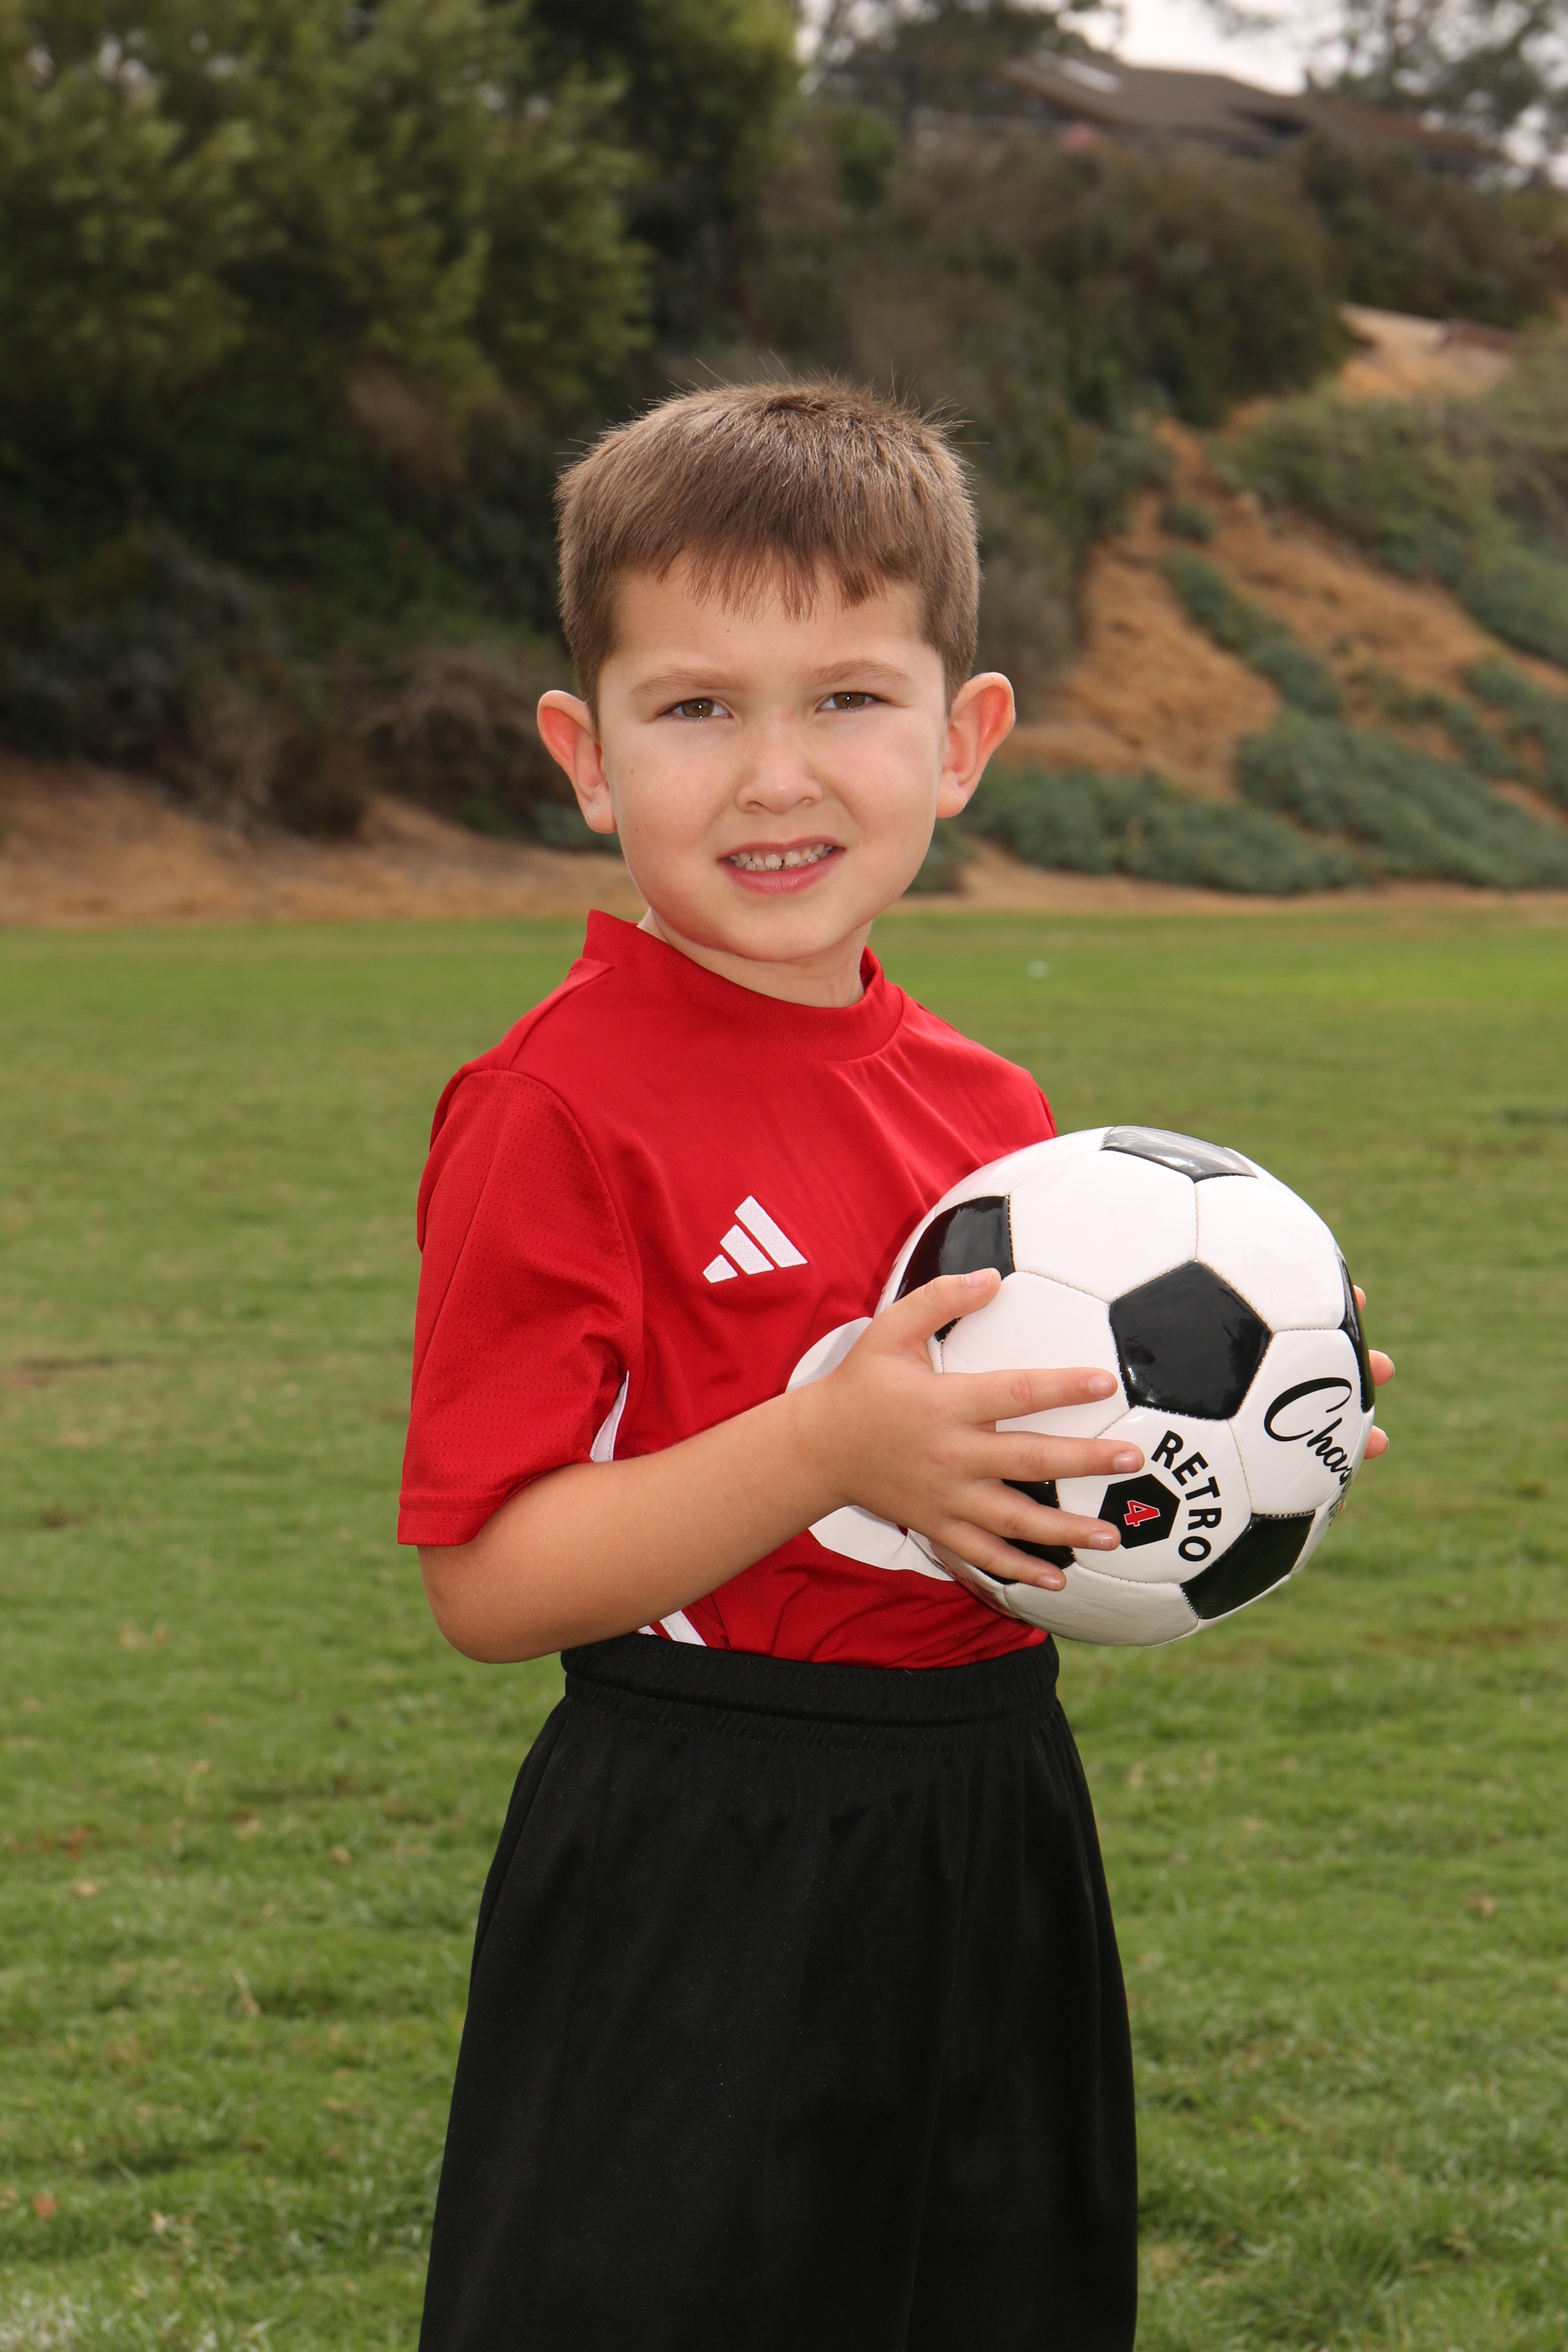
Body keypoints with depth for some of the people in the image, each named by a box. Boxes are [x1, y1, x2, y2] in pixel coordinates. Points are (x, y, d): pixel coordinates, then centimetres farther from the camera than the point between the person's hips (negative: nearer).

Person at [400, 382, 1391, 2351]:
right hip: (689, 1893, -7)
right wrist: (825, 1447, -26)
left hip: (988, 1850, 7)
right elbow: (486, 1580, -16)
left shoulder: (987, 1111, 8)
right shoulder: (556, 1105, -13)